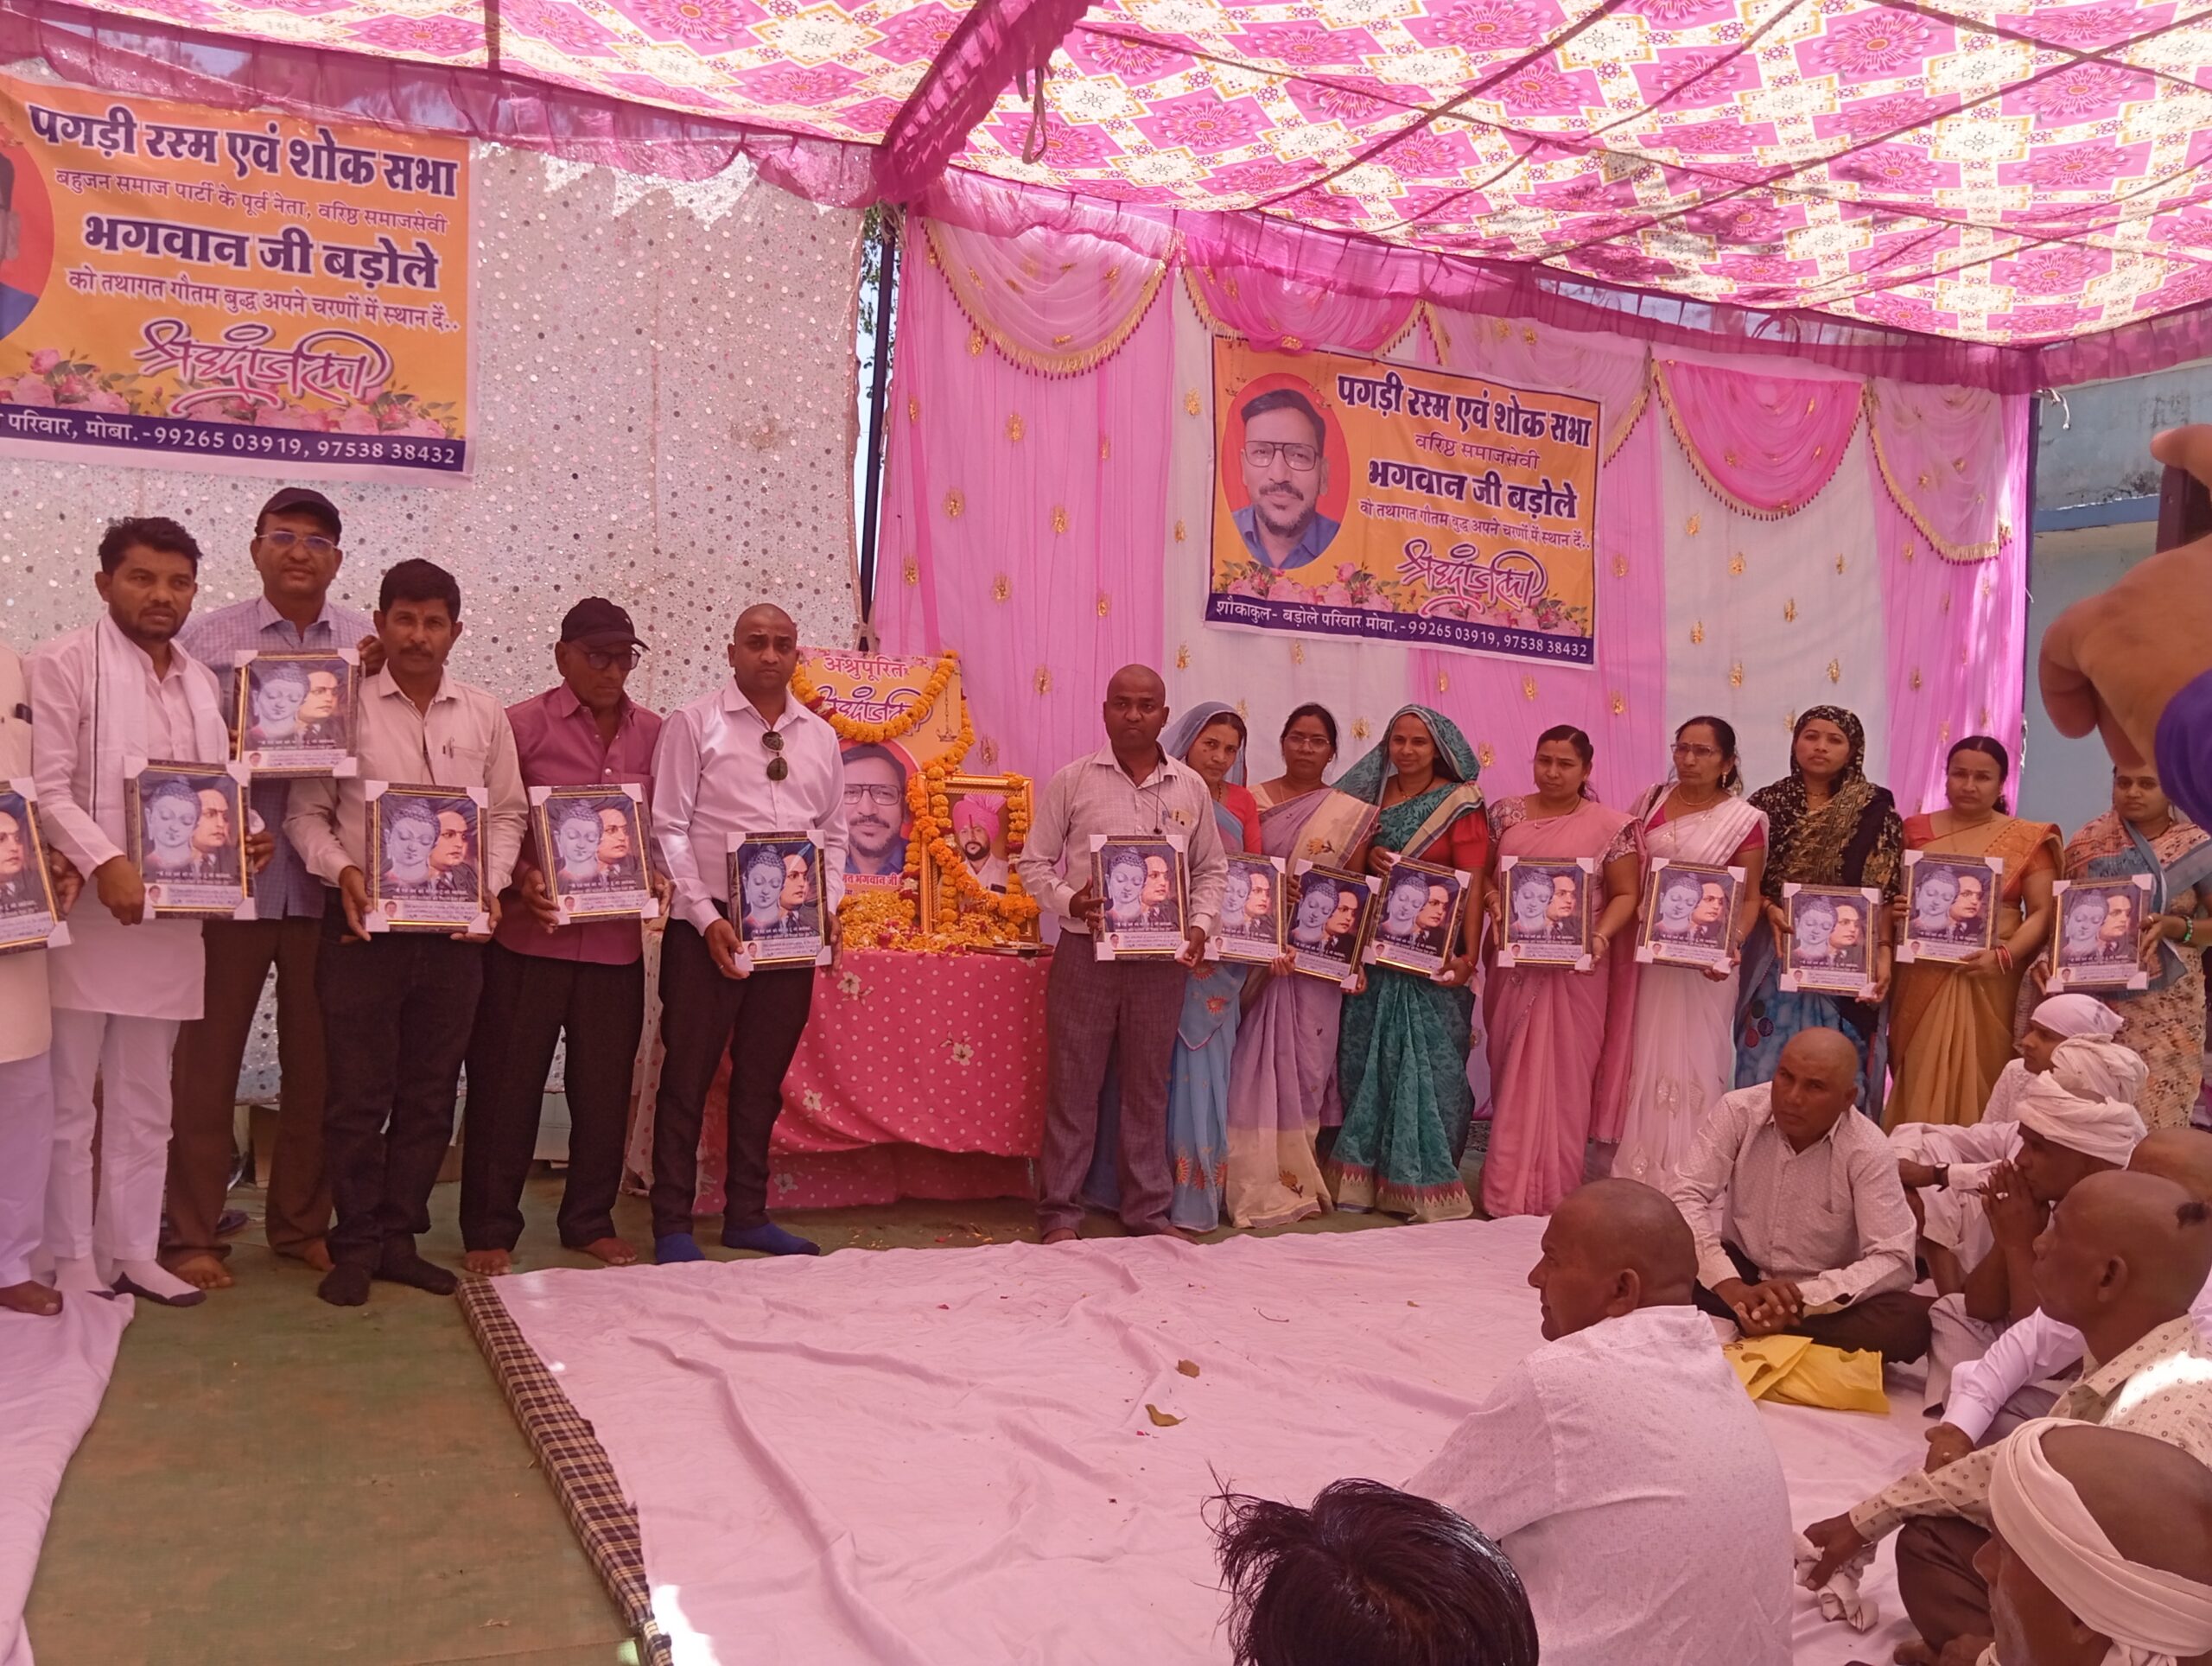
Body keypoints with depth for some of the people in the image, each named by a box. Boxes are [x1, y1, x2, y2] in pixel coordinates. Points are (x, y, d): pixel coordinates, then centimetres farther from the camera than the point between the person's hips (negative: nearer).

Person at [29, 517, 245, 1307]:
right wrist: (106, 864, -25)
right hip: (87, 910, -5)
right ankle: (72, 1257, 16)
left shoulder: (203, 682, 14)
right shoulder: (65, 662, -5)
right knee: (68, 1098, 5)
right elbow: (47, 788, -13)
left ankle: (134, 1250, 22)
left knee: (144, 1101, 12)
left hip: (171, 918, 6)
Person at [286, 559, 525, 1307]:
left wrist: (490, 886, -3)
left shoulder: (484, 715, 8)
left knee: (431, 1093, 9)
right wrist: (342, 871, -16)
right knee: (359, 1092, 2)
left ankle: (400, 1237, 21)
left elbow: (507, 813, 12)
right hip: (364, 924, -3)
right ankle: (355, 1244, 15)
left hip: (454, 931, 3)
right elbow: (307, 812, 1)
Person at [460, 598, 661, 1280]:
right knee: (507, 1083, 5)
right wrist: (519, 878, -19)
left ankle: (589, 1219, 27)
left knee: (605, 1084, 11)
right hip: (530, 934, -3)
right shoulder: (522, 725, -3)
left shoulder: (654, 732, 7)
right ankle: (488, 1229, 18)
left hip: (616, 937, 4)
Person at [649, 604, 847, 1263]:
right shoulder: (694, 725, -3)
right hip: (708, 928, -4)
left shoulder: (820, 737, 11)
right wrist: (707, 918, -13)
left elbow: (833, 834, 16)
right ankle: (672, 1225, 13)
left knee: (763, 1079, 13)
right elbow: (669, 829, -7)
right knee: (688, 1076, 3)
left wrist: (828, 906, 1)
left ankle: (747, 1215, 24)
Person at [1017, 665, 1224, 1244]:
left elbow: (1211, 869, 15)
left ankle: (1149, 1209, 21)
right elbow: (1035, 863, 3)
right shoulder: (1072, 780, 0)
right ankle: (1059, 1211, 12)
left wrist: (1200, 925, -2)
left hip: (1162, 956, 2)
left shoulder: (1191, 786, 7)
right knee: (1073, 1083, 2)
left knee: (1148, 1085, 10)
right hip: (1086, 950, -2)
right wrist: (1070, 902, -15)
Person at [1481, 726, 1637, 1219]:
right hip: (1513, 962, 3)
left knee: (1563, 1075, 0)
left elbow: (1625, 894, -3)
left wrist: (1601, 936, -19)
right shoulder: (1505, 814, 6)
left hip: (1574, 967, -3)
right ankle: (1507, 1193, 22)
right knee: (1511, 1073, 10)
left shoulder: (1609, 825, -2)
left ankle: (1555, 1195, 10)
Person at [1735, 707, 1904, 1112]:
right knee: (1766, 1066, 1)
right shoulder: (1768, 802, 5)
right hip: (1777, 954, 1)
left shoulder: (1875, 809, 2)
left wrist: (1884, 952, -11)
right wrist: (1770, 909, -13)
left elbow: (1885, 891, -1)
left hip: (1847, 959, -1)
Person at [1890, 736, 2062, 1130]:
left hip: (1990, 981, -1)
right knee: (1919, 1086, 3)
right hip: (1923, 980, 1)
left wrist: (2004, 955, -15)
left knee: (1979, 1081, 1)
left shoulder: (2028, 839, 4)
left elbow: (2043, 912, 0)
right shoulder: (1916, 832, 8)